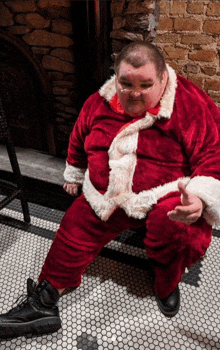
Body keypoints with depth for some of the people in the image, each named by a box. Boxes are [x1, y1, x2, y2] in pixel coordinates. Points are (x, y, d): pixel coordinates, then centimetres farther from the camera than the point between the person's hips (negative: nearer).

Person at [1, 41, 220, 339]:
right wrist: (74, 174, 30)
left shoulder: (192, 105, -11)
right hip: (106, 198, 4)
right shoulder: (99, 103, 2)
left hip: (163, 197, -3)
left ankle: (167, 284, 1)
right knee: (73, 231, -6)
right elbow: (79, 139, 20)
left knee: (174, 227, -32)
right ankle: (43, 304, 10)